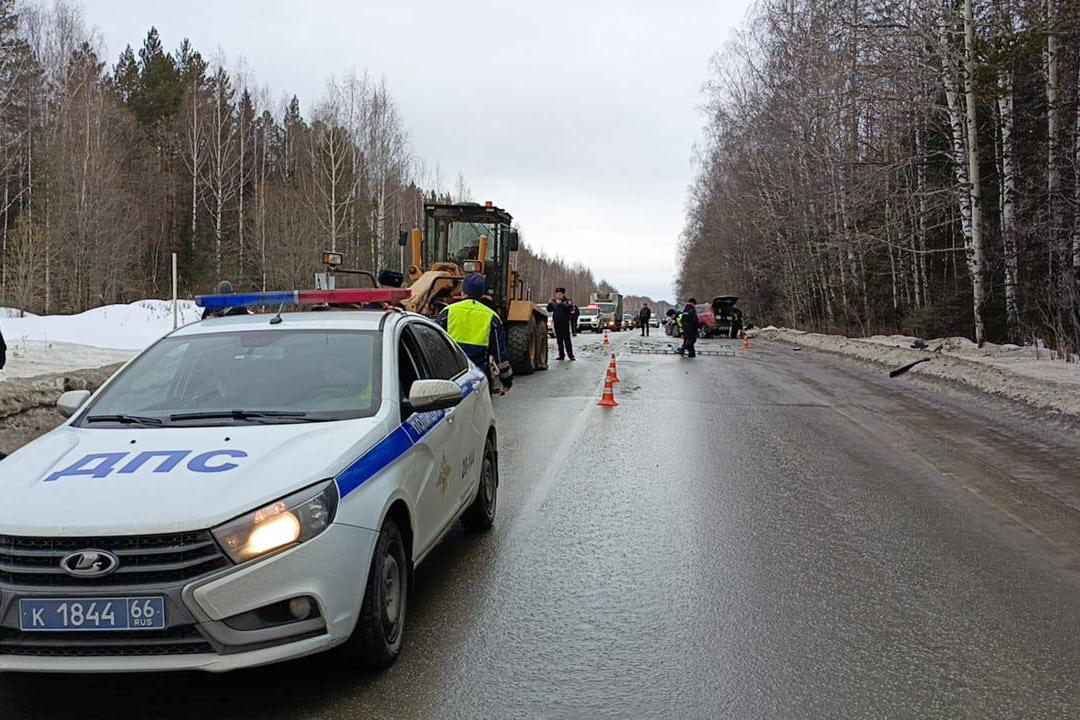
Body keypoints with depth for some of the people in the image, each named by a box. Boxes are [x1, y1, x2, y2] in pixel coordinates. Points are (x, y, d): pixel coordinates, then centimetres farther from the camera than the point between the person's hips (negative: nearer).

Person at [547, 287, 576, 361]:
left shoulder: (567, 301, -1)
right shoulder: (555, 302, 13)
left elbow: (569, 307, -21)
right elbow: (549, 310, 14)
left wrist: (560, 303, -29)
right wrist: (550, 303, -4)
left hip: (565, 323, -5)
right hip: (557, 323, 5)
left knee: (567, 339, -9)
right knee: (559, 340, 6)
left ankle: (571, 355, -6)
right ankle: (561, 355, 11)